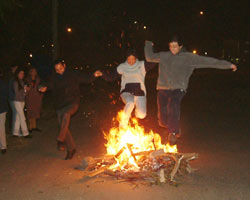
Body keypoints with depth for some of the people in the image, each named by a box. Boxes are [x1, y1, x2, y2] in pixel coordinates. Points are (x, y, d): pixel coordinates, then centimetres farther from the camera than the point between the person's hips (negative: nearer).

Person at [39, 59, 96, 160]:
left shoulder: (73, 75, -1)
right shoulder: (55, 78, 5)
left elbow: (86, 79, -2)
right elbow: (50, 84, -11)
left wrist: (94, 76, -21)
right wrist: (45, 88, -34)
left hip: (72, 103, -4)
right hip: (60, 106, 4)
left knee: (66, 114, -35)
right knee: (64, 128, 5)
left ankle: (60, 140, -33)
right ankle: (71, 148, 20)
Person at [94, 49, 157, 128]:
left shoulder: (142, 65, 3)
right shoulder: (122, 67, 6)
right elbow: (111, 77, 9)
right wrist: (102, 74, -9)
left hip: (139, 93, 1)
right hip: (126, 92, 0)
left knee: (142, 115, -20)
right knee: (130, 103, -37)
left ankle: (136, 107, 18)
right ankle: (122, 125, -19)